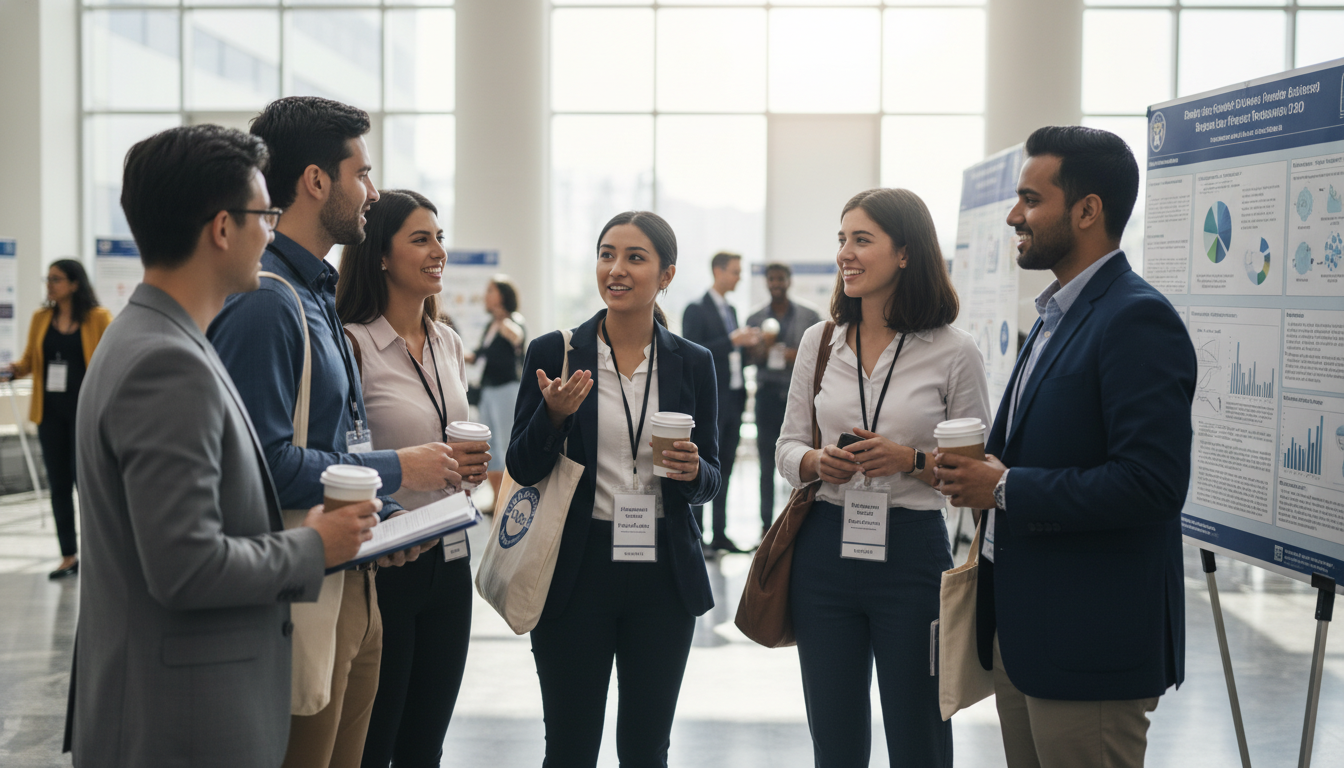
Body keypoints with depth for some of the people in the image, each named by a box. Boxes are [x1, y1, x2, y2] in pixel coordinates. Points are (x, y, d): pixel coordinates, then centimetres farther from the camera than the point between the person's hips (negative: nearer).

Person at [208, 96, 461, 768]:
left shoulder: (317, 294, 15)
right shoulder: (264, 300, -18)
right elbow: (266, 462, -25)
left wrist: (377, 515, 8)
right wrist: (395, 470, -15)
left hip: (351, 580, 10)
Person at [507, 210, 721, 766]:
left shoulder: (692, 363, 4)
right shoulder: (554, 353, -1)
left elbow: (710, 482, 8)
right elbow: (522, 470, -1)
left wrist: (693, 471, -14)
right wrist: (554, 415, -19)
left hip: (664, 575, 2)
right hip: (577, 574, -1)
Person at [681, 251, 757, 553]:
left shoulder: (730, 310, 17)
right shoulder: (696, 310, -7)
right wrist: (732, 341, -21)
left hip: (732, 400, 8)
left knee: (725, 470, 8)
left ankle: (720, 534, 13)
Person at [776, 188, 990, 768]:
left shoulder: (954, 352, -5)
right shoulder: (819, 342, 6)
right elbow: (788, 447, 11)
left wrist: (912, 460, -18)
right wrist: (818, 463, -11)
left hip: (912, 552, -3)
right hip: (825, 550, 3)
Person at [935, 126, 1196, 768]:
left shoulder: (1137, 319, -17)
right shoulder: (1058, 316, 15)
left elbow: (1152, 481, -26)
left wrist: (1007, 489, -19)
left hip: (1090, 642, -9)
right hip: (1020, 630, 9)